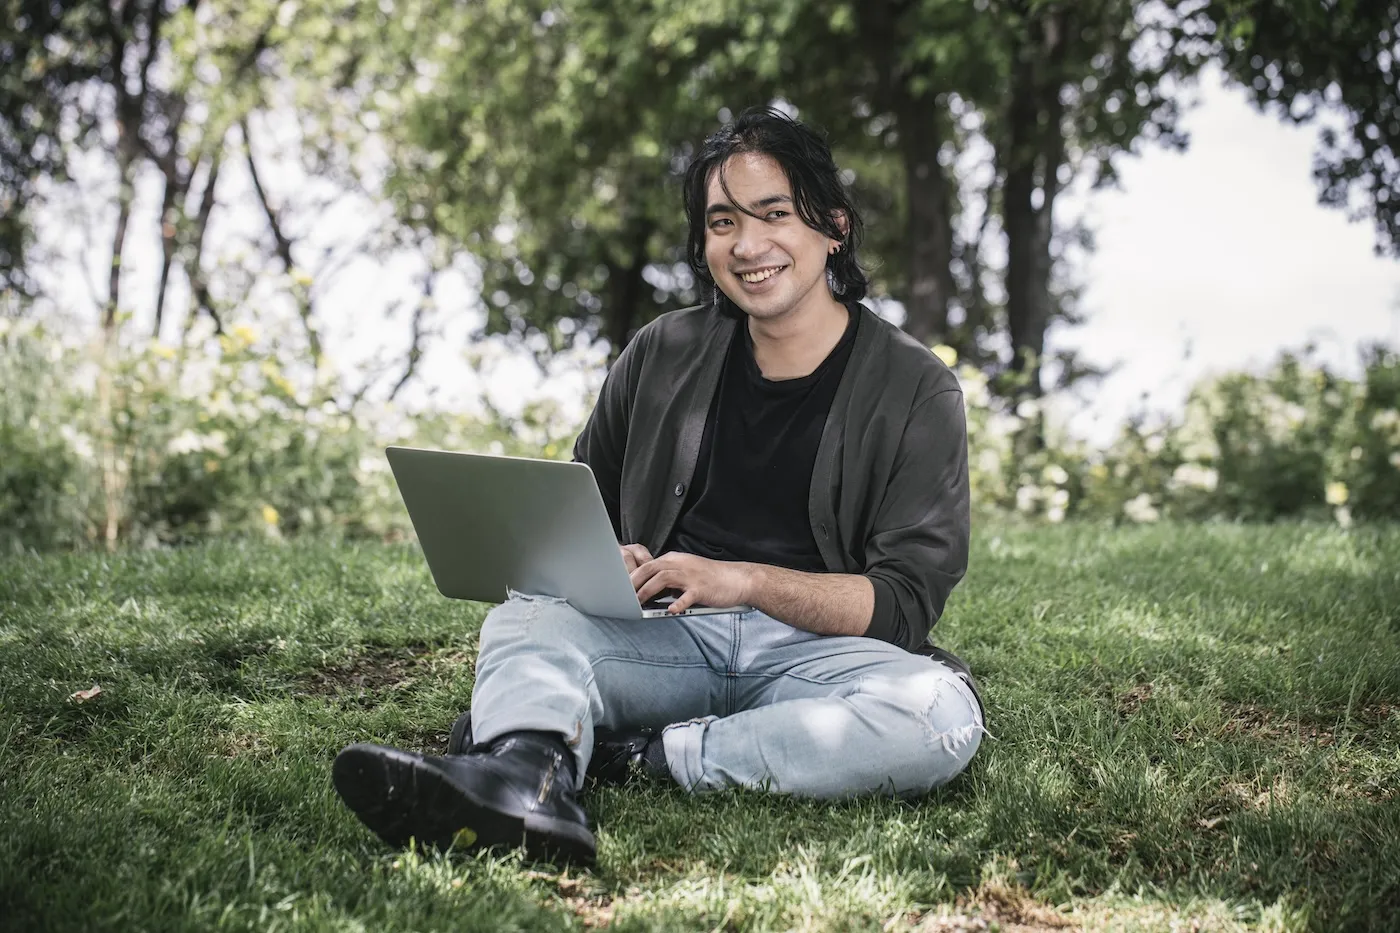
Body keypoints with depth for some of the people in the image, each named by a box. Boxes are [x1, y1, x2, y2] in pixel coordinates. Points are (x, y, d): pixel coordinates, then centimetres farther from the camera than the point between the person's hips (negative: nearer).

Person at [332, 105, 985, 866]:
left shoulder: (914, 390, 0)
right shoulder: (662, 356, 11)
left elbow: (905, 600, -7)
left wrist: (746, 580, -20)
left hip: (817, 649, -2)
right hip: (674, 638, 2)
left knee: (944, 714, -33)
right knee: (525, 620, -25)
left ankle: (634, 754, -30)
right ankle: (528, 781, -57)